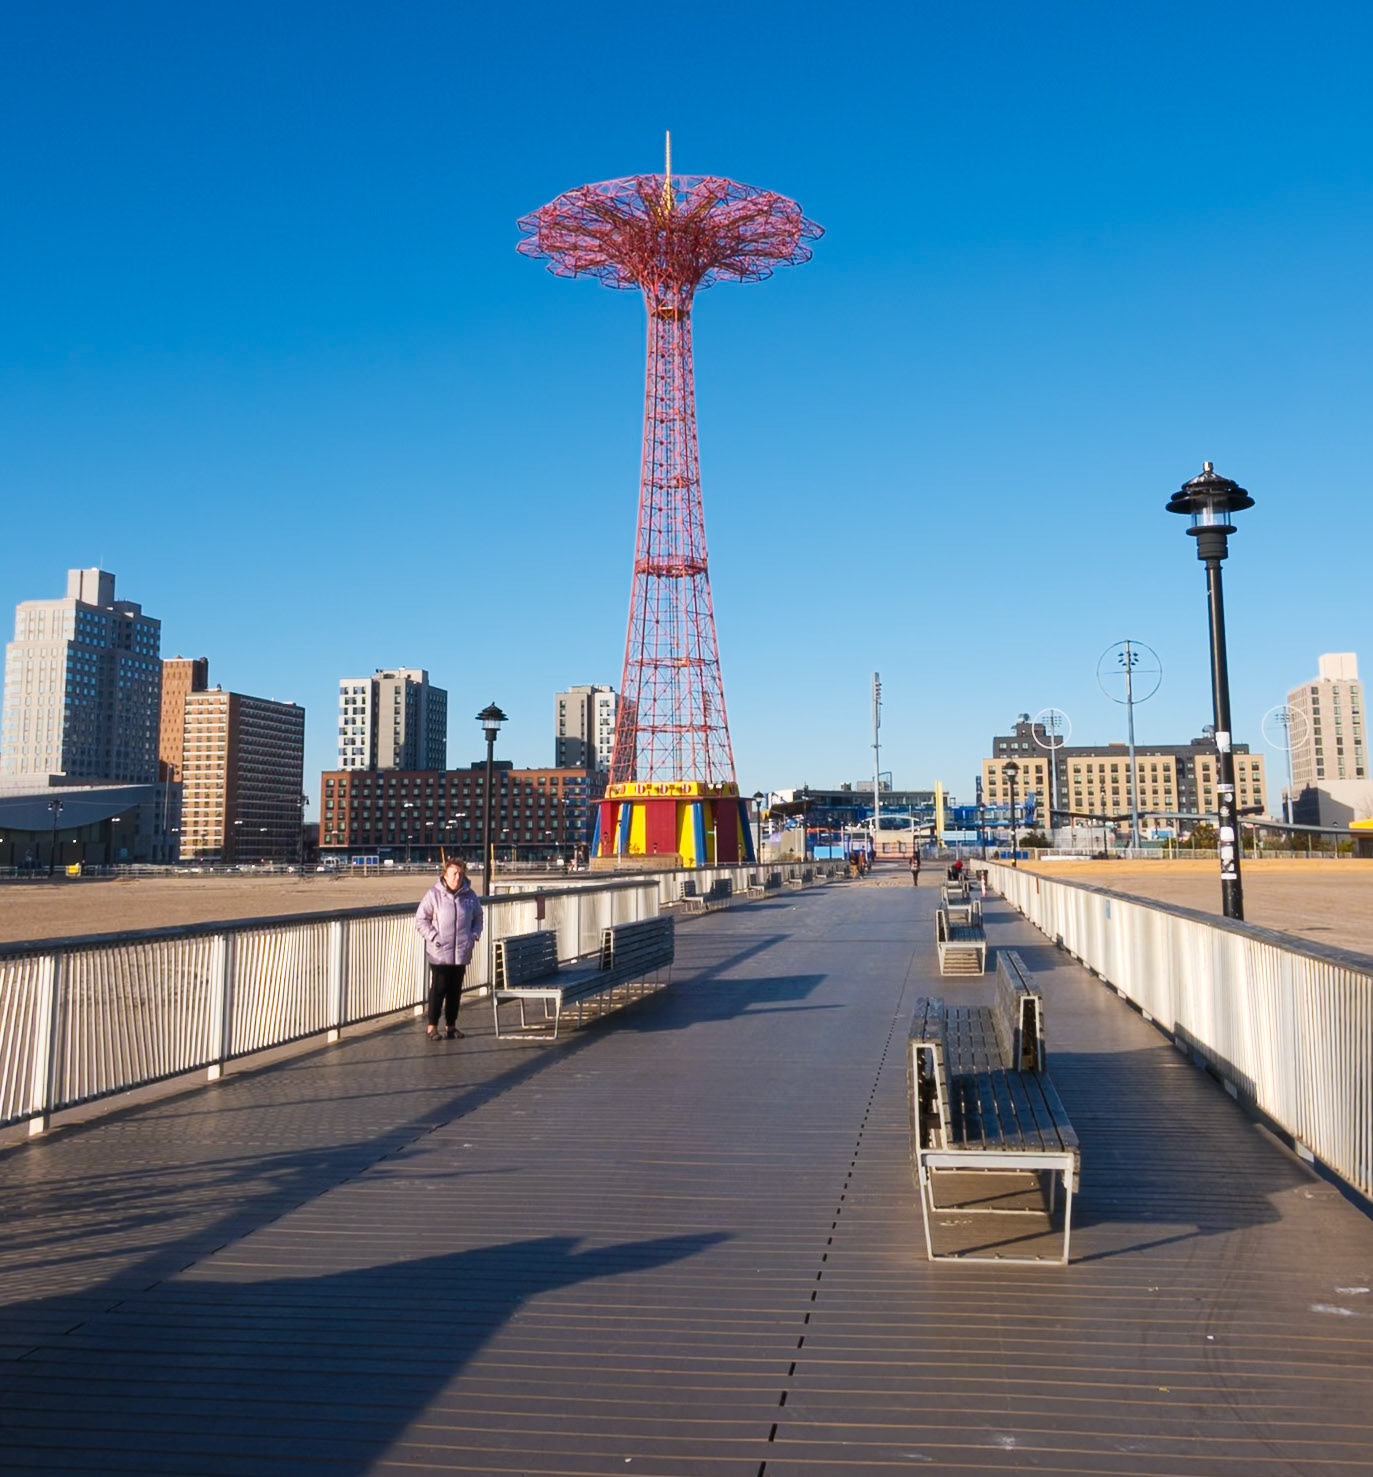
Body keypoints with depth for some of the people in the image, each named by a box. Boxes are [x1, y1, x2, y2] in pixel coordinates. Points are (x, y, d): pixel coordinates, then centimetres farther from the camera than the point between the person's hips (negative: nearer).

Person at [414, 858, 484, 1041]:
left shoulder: (470, 896, 4)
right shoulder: (434, 895, -7)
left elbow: (478, 918, 17)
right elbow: (421, 919, -4)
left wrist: (474, 935, 3)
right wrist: (433, 937, -11)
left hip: (462, 953, 4)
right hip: (439, 954, -4)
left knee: (455, 990, 11)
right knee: (438, 989, -1)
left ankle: (451, 1025, 22)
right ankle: (432, 1026, 11)